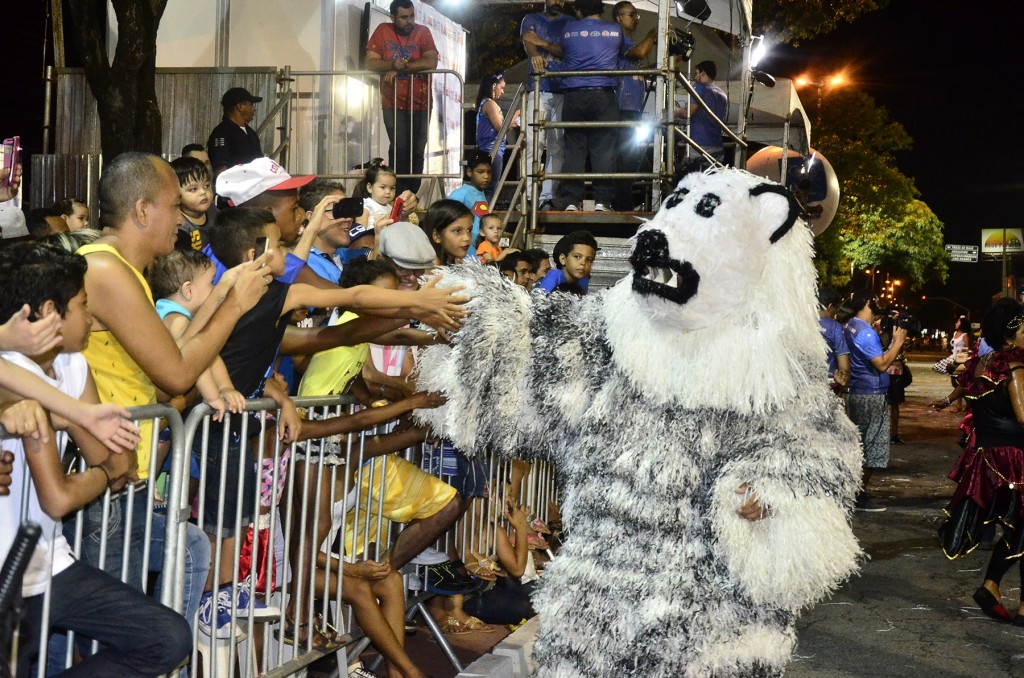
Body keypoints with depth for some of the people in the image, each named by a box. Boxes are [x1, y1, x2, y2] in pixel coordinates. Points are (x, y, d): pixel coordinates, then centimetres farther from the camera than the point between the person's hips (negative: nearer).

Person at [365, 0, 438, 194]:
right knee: (400, 149, -13)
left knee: (417, 152, 5)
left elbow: (431, 62, -13)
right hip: (394, 104, -2)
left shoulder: (423, 32, 0)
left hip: (421, 104, 2)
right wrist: (392, 64, -23)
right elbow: (370, 63, -4)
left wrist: (400, 68, -17)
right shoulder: (383, 31, 1)